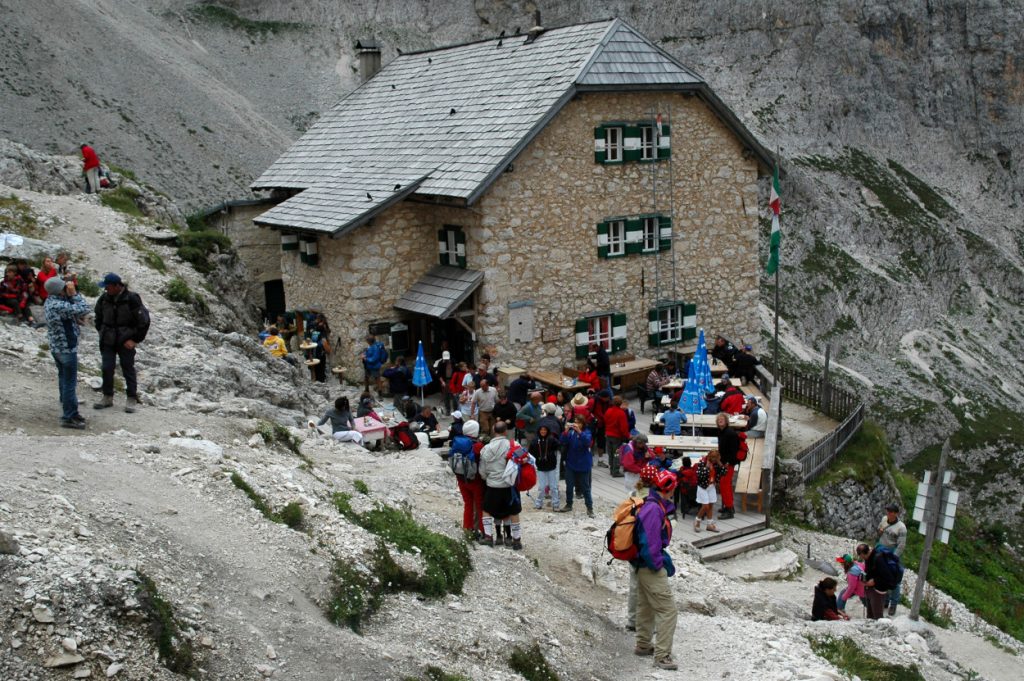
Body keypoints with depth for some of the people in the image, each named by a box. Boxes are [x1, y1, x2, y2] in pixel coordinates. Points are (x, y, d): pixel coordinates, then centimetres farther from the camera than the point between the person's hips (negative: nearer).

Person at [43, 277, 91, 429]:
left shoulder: (49, 302, 4)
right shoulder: (60, 306, -26)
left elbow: (71, 309, 7)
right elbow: (84, 309, -23)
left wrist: (70, 295, -6)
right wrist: (74, 293, -16)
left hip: (56, 348, 10)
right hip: (67, 349, -10)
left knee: (64, 380, 19)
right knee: (70, 383, -2)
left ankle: (69, 411, 31)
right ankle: (68, 417, 4)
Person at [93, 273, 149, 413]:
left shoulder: (132, 299, -15)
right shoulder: (104, 298, -2)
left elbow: (144, 321, -10)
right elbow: (98, 318, 17)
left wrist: (135, 339, -9)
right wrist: (102, 333, 11)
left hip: (126, 342, -4)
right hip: (107, 342, 4)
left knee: (128, 370, 3)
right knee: (107, 369, 4)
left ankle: (132, 399, 11)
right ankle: (107, 397, 17)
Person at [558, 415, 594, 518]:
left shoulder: (586, 432, -9)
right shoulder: (571, 432, -3)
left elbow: (587, 442, -28)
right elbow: (562, 442, -15)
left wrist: (579, 432, -40)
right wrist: (566, 431, -30)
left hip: (583, 465, -3)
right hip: (571, 463, 3)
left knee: (585, 487, 3)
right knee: (569, 486, 11)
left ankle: (590, 508, 9)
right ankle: (568, 505, 27)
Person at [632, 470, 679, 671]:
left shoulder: (652, 505, 5)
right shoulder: (654, 510, -26)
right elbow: (650, 544, -27)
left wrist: (665, 560, 10)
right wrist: (660, 564, -14)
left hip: (643, 565, 10)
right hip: (651, 568, -10)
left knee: (646, 606, 23)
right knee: (668, 610, -4)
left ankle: (643, 645, 37)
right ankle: (662, 656, 1)